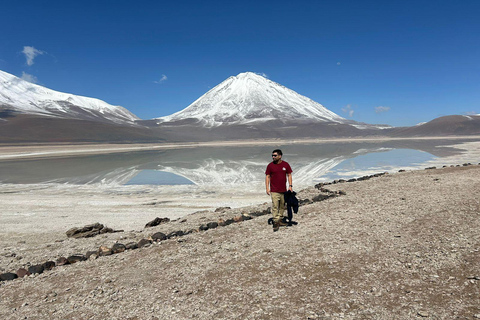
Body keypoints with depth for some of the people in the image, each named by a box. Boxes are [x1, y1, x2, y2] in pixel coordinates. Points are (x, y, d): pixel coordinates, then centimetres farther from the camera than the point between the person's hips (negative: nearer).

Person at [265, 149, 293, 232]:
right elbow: (267, 177, 0)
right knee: (275, 206, -8)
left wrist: (290, 186, 0)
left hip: (284, 190, 3)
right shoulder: (270, 165, -2)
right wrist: (267, 188, -7)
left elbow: (289, 175, 9)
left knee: (282, 206, 12)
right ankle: (276, 223, -3)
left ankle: (280, 220, 26)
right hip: (274, 191, -3)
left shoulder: (286, 164, 3)